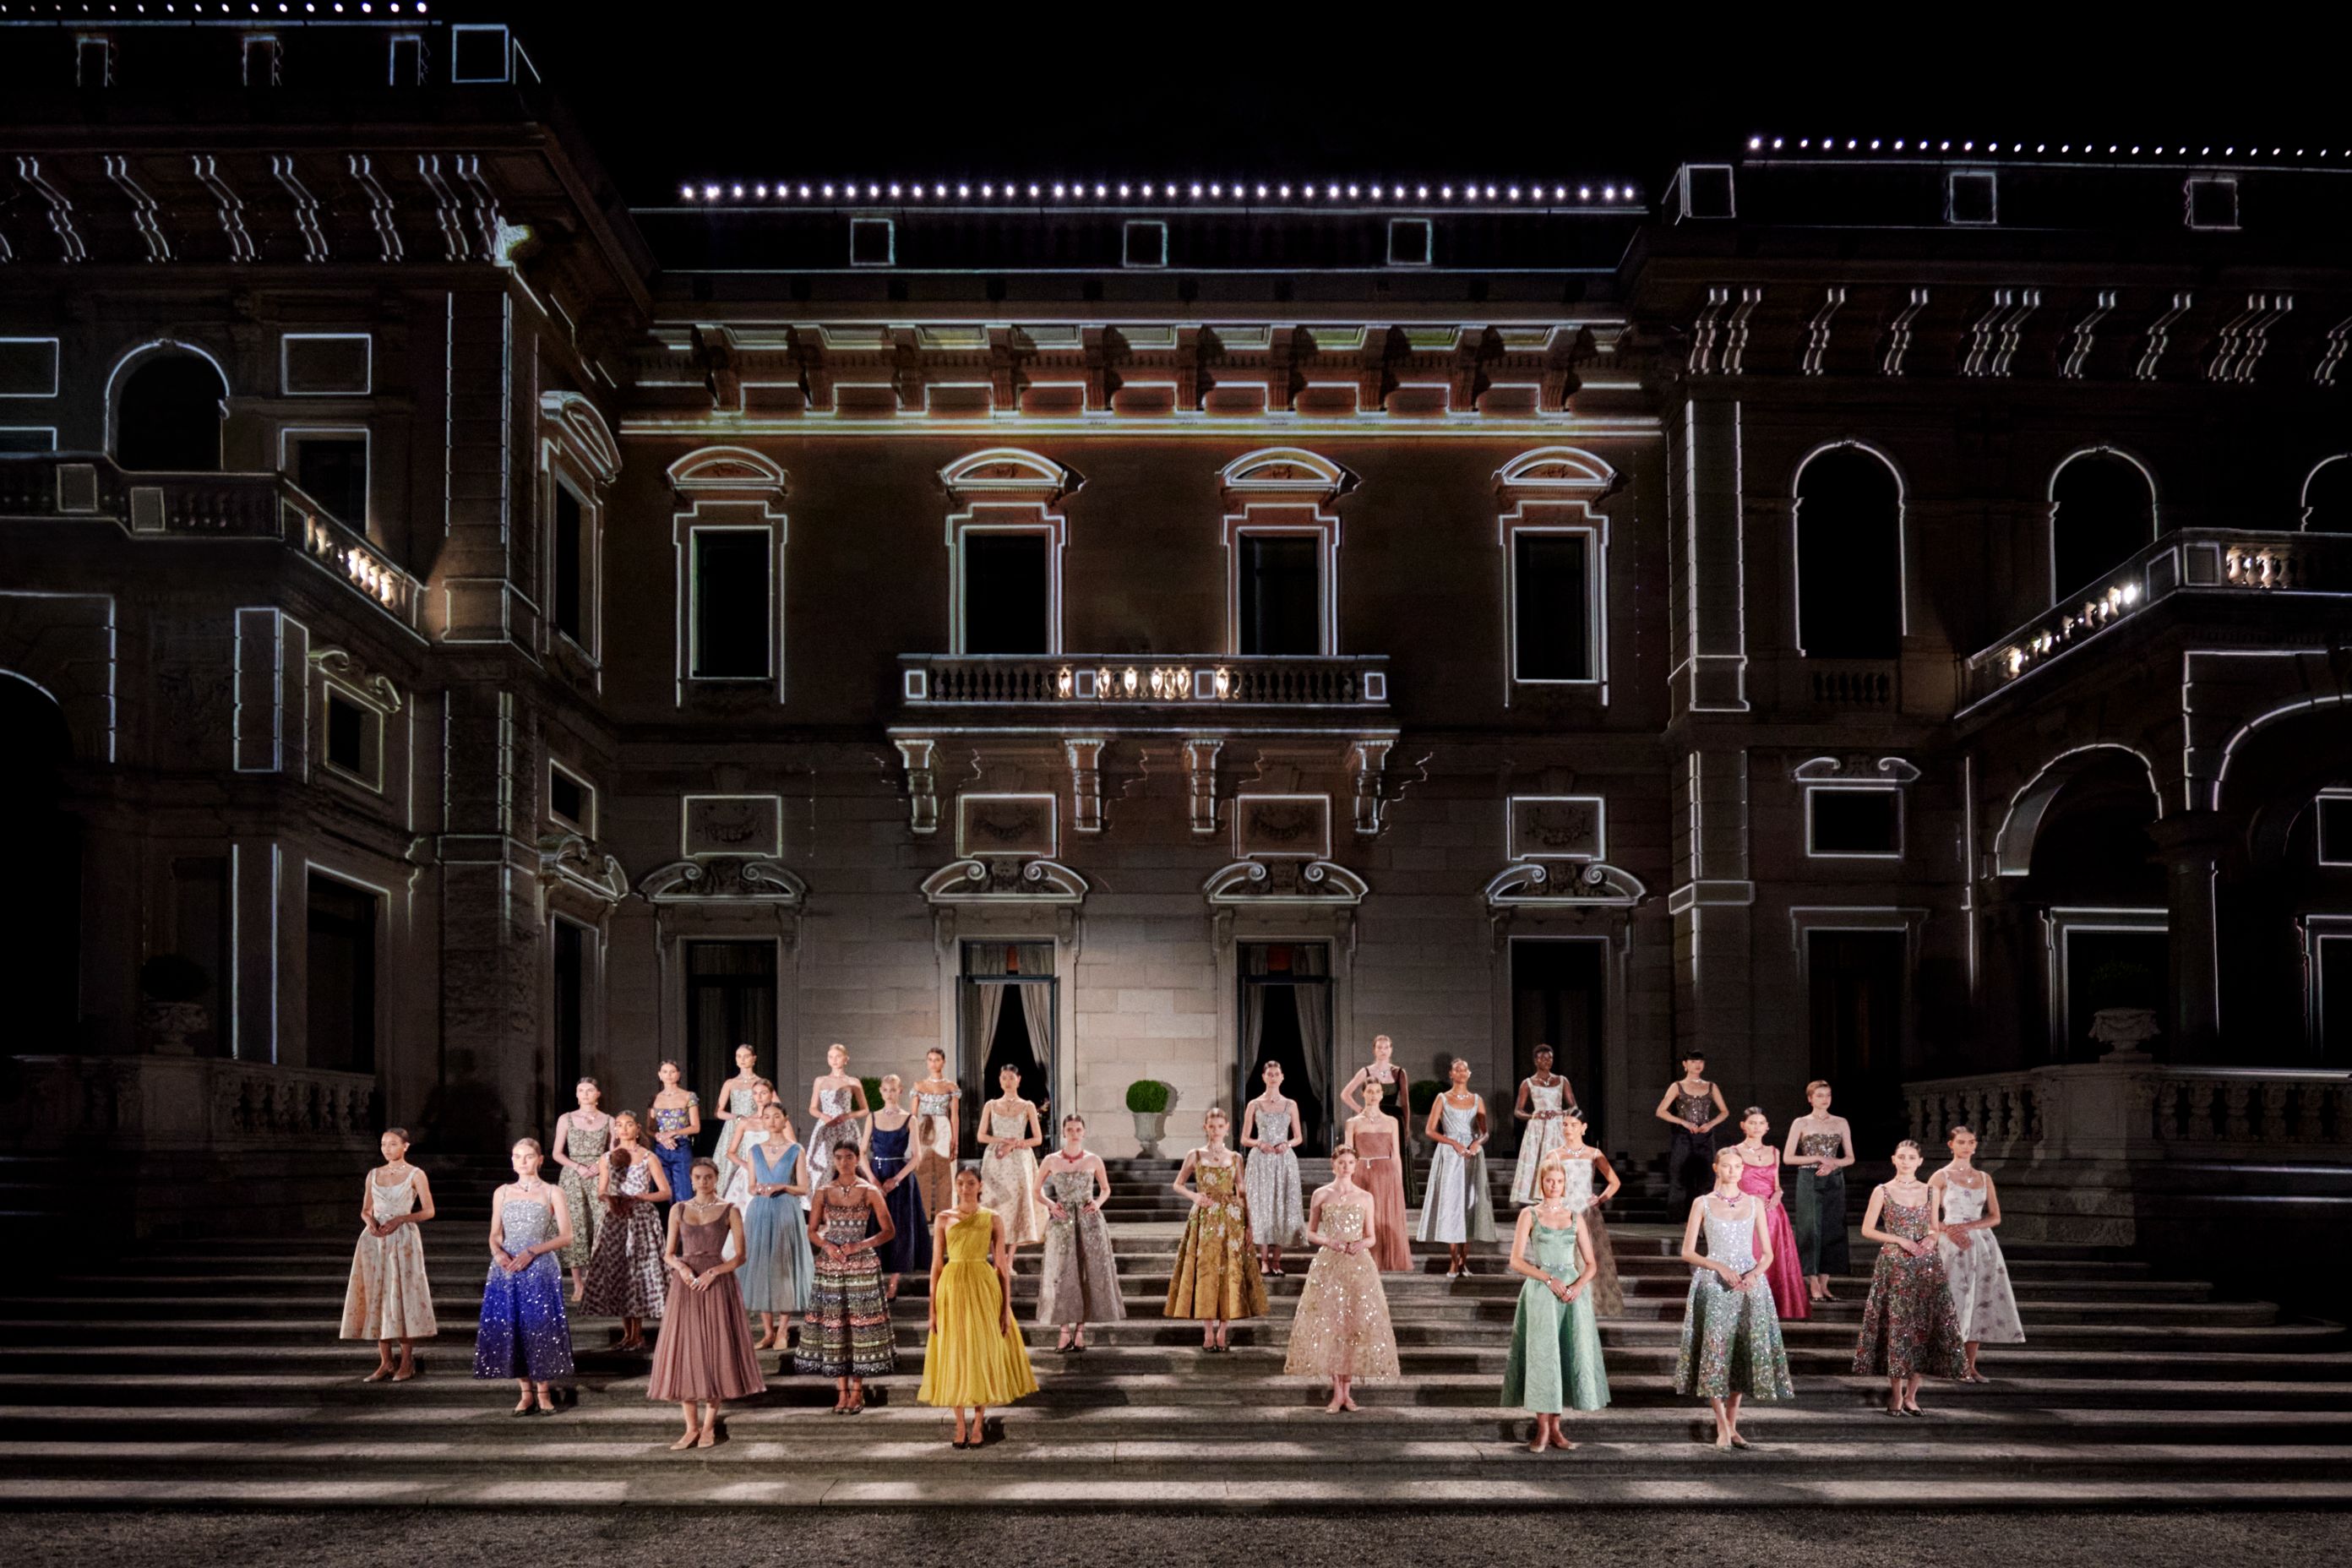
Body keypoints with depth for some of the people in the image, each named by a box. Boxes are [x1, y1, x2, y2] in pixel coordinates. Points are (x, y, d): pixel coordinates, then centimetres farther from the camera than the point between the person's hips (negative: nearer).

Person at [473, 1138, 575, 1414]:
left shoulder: (553, 1193, 3)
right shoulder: (502, 1193, 12)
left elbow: (566, 1235, -2)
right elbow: (495, 1235, 10)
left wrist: (532, 1252, -13)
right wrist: (498, 1252, -13)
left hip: (540, 1269, -3)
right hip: (506, 1269, 3)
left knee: (540, 1328, -5)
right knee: (509, 1329, 1)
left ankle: (542, 1391, 7)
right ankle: (526, 1393, 11)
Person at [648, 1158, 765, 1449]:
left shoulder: (729, 1211, 1)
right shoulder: (679, 1210, 9)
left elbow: (740, 1256, -2)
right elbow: (669, 1254, 10)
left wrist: (713, 1272, -15)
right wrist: (681, 1267, -11)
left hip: (717, 1284, -2)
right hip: (685, 1284, 2)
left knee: (715, 1352, -1)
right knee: (684, 1352, 0)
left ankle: (709, 1426, 10)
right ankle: (691, 1428, 7)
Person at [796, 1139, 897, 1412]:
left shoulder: (869, 1192, -1)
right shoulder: (823, 1193, 5)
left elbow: (888, 1230, 1)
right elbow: (812, 1230, 10)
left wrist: (860, 1245, -12)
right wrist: (827, 1245, -10)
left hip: (862, 1264, -2)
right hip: (830, 1264, 2)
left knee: (861, 1323, -3)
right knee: (833, 1324, 0)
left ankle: (857, 1390, 5)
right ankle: (842, 1391, 6)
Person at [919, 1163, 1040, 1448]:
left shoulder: (993, 1218, 1)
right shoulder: (945, 1218, 3)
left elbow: (1002, 1265, 1)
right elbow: (936, 1264, 3)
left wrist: (1006, 1307, -3)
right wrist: (932, 1309, 0)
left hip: (984, 1288, -1)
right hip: (951, 1288, 1)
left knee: (983, 1352, 1)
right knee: (954, 1354, 3)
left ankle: (978, 1424, 14)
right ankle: (960, 1426, 12)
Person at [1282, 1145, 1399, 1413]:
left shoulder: (1365, 1197, 7)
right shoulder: (1321, 1195, 4)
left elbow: (1371, 1237, 10)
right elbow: (1311, 1233, 7)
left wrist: (1361, 1244, -11)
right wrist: (1329, 1242, -12)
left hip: (1359, 1265, 1)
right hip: (1328, 1265, -1)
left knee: (1356, 1323, -2)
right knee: (1329, 1324, -5)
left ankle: (1347, 1390, 7)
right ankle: (1337, 1393, 1)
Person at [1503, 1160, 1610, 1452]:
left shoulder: (1575, 1217, 12)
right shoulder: (1529, 1214, 4)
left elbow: (1591, 1264, 10)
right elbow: (1516, 1261, -3)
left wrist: (1579, 1285, -10)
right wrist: (1549, 1280, -14)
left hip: (1573, 1289, 3)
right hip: (1540, 1290, -3)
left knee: (1570, 1354, -2)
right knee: (1542, 1354, -7)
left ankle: (1555, 1427, 6)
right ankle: (1542, 1428, -2)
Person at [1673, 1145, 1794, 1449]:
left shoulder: (1755, 1203, 9)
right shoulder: (1702, 1203, 3)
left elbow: (1767, 1253, 8)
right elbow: (1688, 1252, 1)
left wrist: (1755, 1273, -12)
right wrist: (1721, 1268, -14)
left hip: (1749, 1284, 2)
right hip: (1714, 1285, -2)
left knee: (1744, 1353, 0)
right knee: (1715, 1351, -10)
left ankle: (1732, 1425, 11)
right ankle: (1722, 1427, -7)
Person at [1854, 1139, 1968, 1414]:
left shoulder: (1929, 1192, 10)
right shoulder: (1882, 1191, 0)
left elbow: (1934, 1228, 19)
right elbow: (1867, 1230, -1)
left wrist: (1930, 1238, -4)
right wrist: (1900, 1240, -11)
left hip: (1926, 1265, 3)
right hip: (1894, 1265, -3)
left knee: (1926, 1325, -1)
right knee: (1897, 1325, -5)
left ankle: (1911, 1395, 9)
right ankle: (1896, 1396, 3)